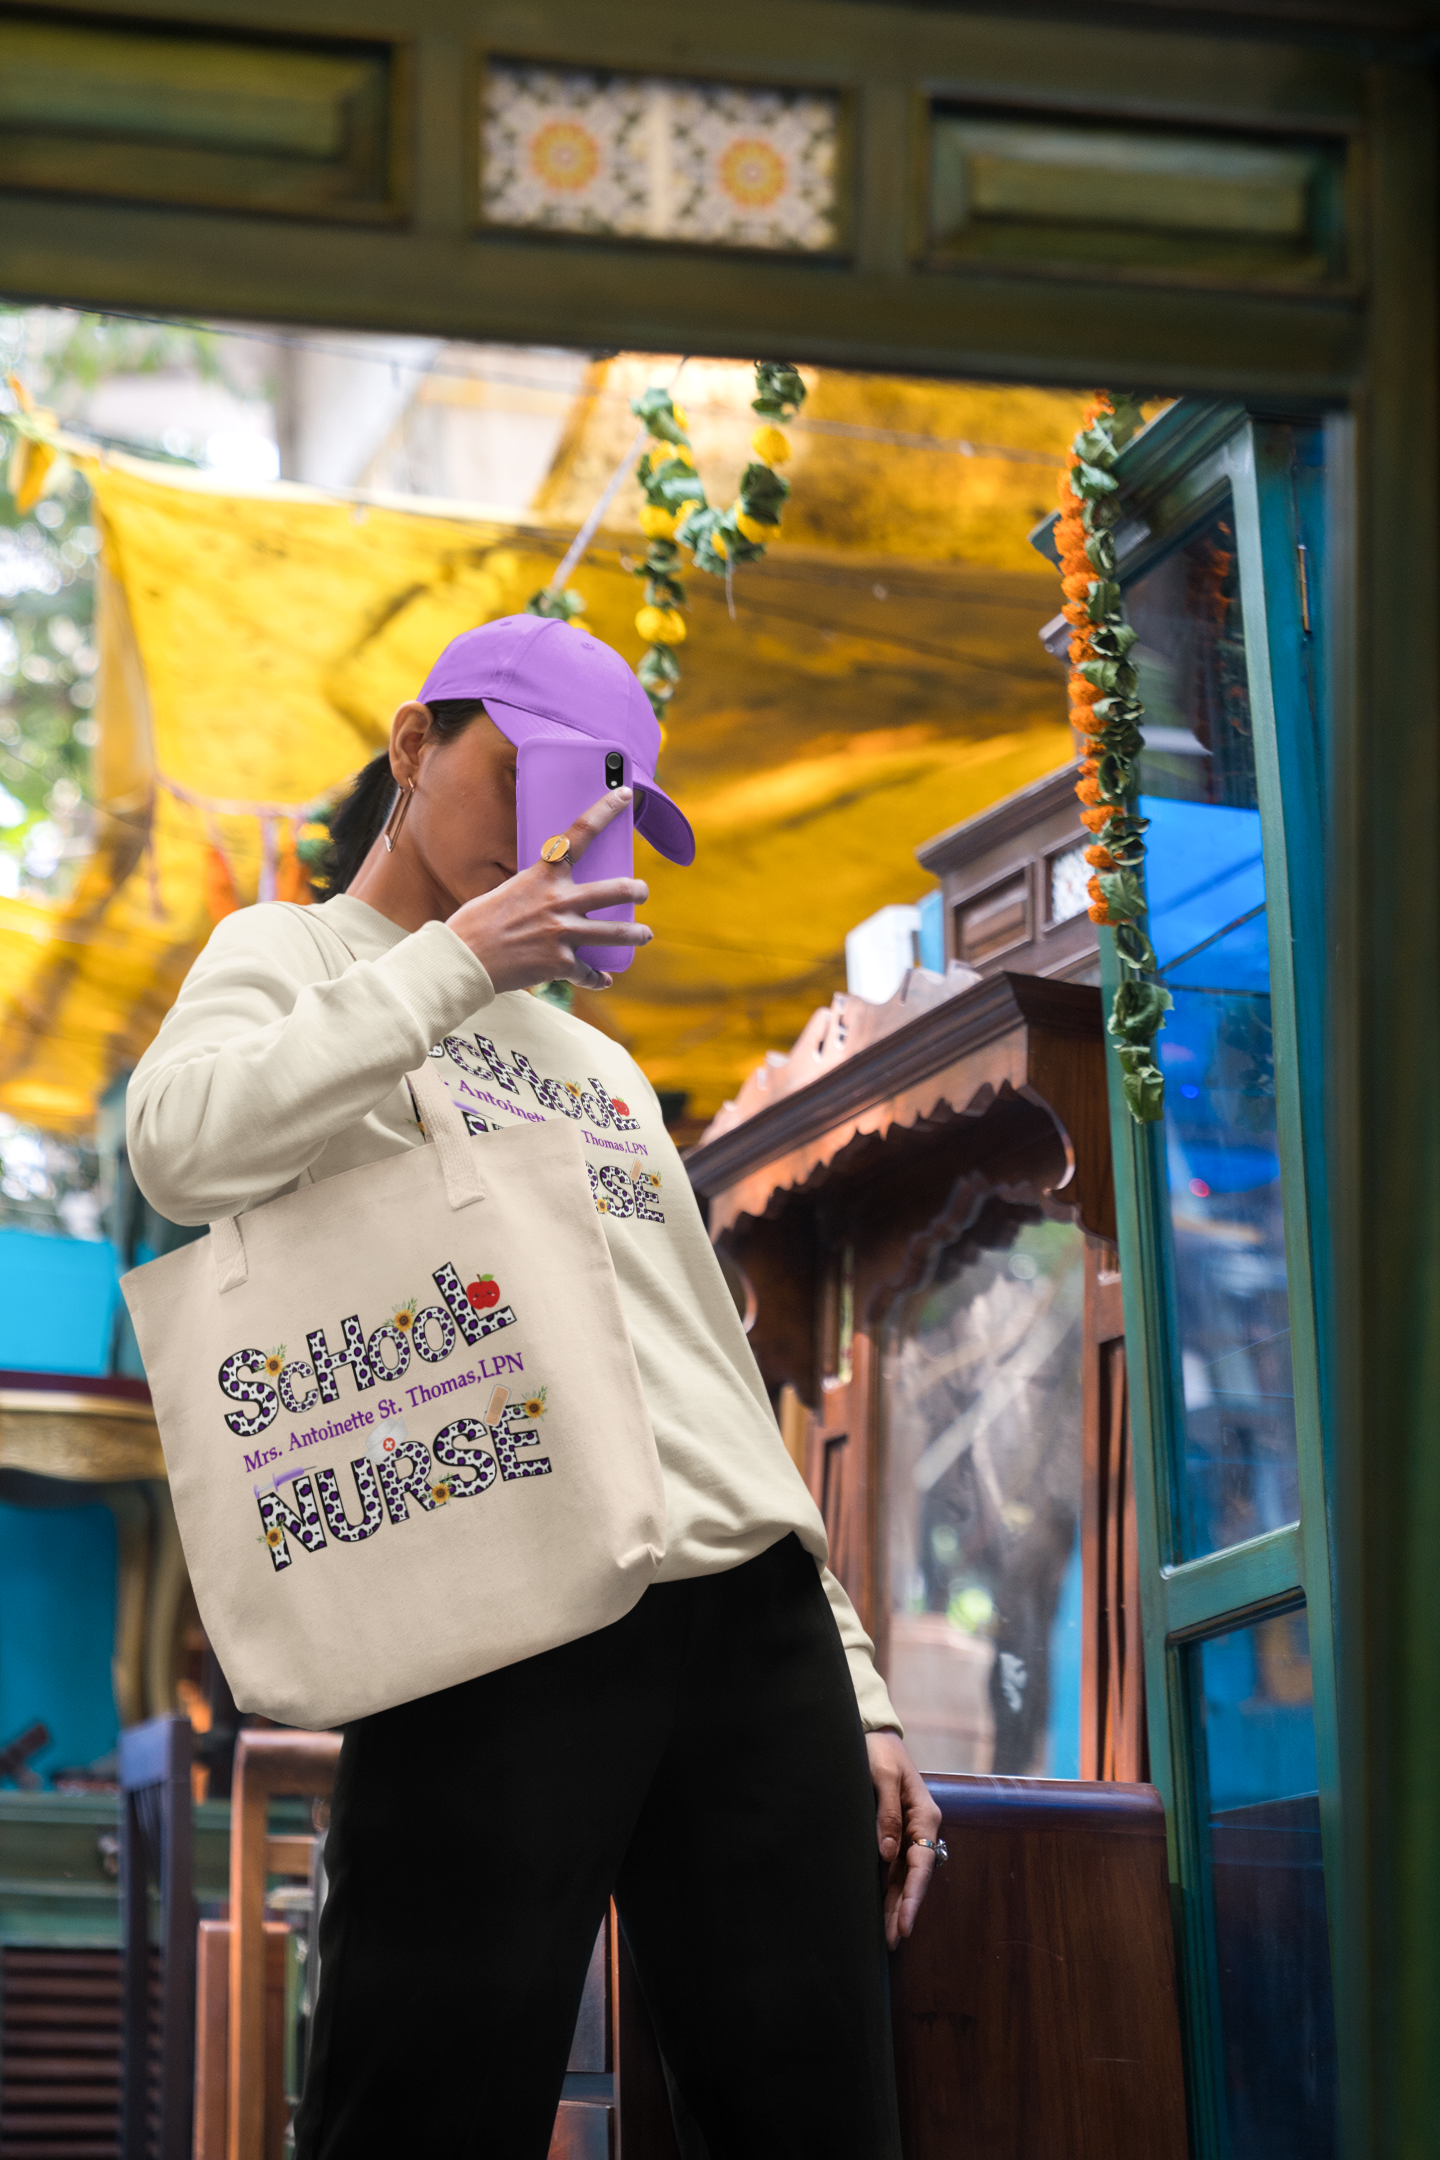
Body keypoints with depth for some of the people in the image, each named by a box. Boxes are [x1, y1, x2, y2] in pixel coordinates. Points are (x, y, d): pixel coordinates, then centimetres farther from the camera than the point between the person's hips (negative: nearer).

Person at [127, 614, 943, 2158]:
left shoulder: (595, 1060, 30)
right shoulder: (292, 960, 13)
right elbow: (184, 1149, -12)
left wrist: (855, 1691, 18)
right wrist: (453, 960, -8)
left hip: (755, 1627, 6)